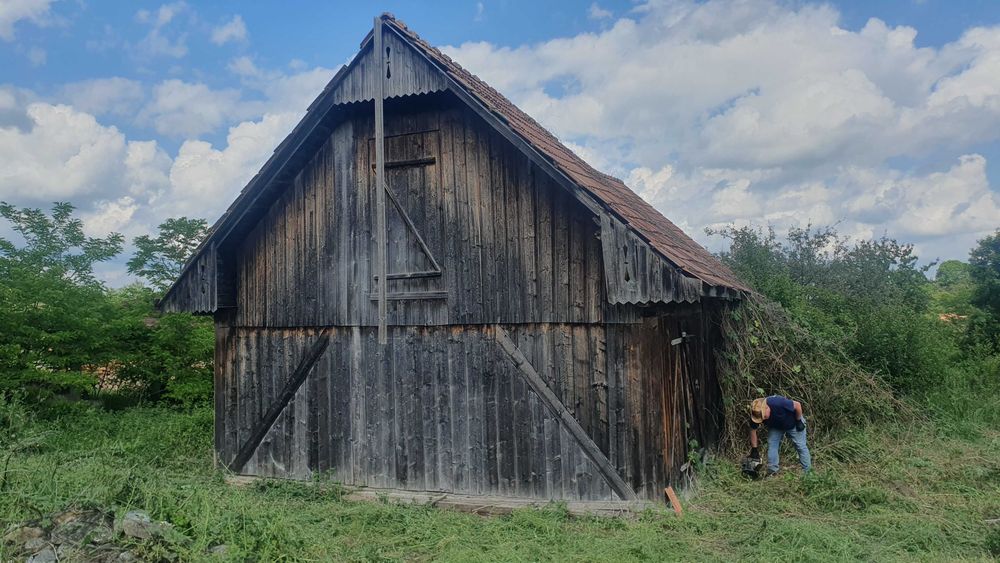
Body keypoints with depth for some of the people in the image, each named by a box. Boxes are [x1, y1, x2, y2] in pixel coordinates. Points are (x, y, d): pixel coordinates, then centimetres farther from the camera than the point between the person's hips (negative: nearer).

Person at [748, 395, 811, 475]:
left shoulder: (778, 403, -44)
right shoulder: (756, 414, -28)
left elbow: (797, 405, -28)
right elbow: (753, 430, -14)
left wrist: (799, 421, -18)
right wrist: (754, 449, -13)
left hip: (793, 424, -3)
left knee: (800, 446, 0)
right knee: (771, 445, -9)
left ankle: (808, 471, 10)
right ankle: (772, 471, -3)